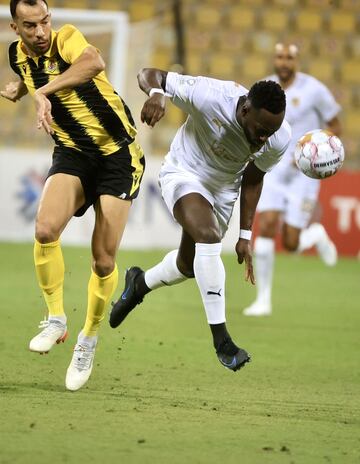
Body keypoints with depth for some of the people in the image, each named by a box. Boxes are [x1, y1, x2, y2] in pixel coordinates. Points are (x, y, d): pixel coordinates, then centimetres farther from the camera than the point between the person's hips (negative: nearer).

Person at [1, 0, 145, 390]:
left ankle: (89, 340, 17)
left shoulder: (65, 38, -18)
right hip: (72, 153, 4)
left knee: (104, 259, -6)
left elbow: (94, 63, -43)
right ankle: (56, 319, -7)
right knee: (46, 229, -25)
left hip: (118, 153, -4)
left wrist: (43, 91, -47)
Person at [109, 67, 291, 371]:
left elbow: (253, 178, -3)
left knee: (190, 265, 16)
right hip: (183, 174, -5)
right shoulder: (210, 96, -36)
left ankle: (140, 284, 50)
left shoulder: (279, 139, -22)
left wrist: (245, 235, -1)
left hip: (224, 188, 5)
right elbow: (150, 74, -27)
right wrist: (156, 93, -51)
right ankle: (221, 339, -26)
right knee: (207, 236, -30)